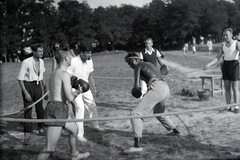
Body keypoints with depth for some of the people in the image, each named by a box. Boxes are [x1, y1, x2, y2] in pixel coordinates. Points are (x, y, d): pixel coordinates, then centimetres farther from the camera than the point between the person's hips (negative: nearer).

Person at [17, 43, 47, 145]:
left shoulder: (41, 62, 0)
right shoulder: (26, 62, -18)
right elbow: (20, 78, -16)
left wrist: (44, 88, 19)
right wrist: (25, 93, -20)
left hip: (37, 86, 5)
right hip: (27, 86, -5)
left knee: (40, 108, 12)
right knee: (28, 110, -9)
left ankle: (41, 129, 32)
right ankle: (26, 136, -5)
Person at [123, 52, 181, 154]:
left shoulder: (137, 66, 4)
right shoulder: (150, 64, 28)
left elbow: (136, 86, -5)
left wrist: (136, 90, 18)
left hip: (157, 89, -9)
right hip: (166, 88, 9)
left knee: (136, 114, -10)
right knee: (158, 113, 35)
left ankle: (137, 146, -19)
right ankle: (175, 130, 51)